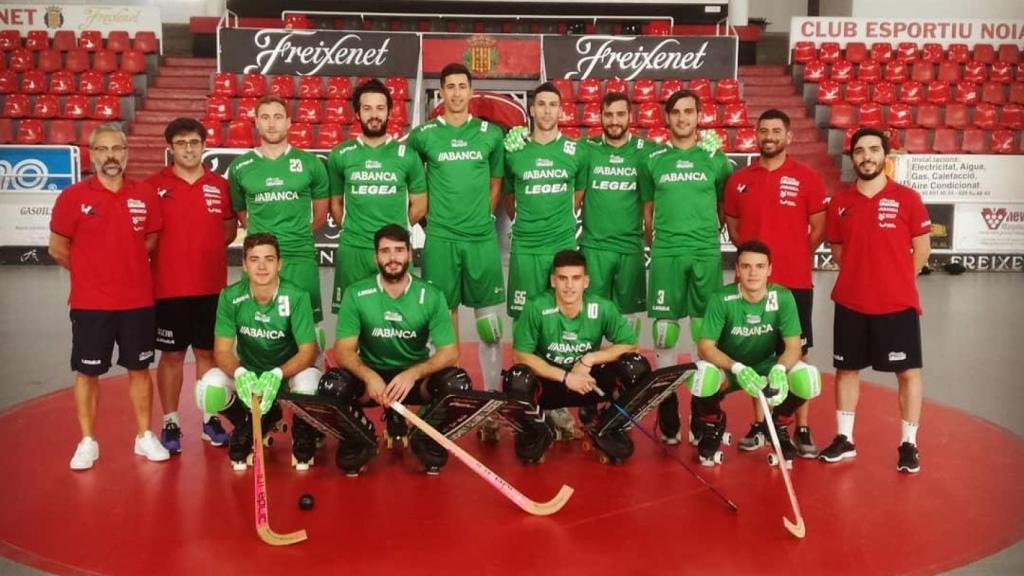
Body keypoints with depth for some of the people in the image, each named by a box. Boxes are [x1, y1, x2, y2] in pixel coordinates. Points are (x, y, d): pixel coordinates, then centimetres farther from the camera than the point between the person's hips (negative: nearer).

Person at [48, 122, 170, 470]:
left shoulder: (146, 195, 0)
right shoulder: (72, 196, -6)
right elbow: (57, 248, 1)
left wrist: (127, 267, 7)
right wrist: (90, 272, 6)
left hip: (138, 302, 2)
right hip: (89, 303, -2)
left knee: (139, 369, 11)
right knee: (87, 372, 7)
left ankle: (145, 437, 23)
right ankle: (88, 442, 20)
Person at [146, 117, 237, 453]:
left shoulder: (220, 186, 4)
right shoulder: (154, 185, -3)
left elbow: (230, 227, 13)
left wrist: (207, 247, 1)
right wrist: (162, 252, -7)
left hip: (212, 286, 2)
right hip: (168, 287, -2)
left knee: (208, 353, 10)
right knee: (171, 355, 7)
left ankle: (210, 419, 22)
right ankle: (171, 423, 18)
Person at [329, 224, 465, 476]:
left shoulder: (431, 296, -10)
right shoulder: (356, 295, -10)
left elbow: (449, 352, -14)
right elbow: (343, 350, -13)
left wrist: (413, 374, -32)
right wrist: (369, 376, -34)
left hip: (416, 378, 0)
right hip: (371, 377, 0)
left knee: (457, 382, -29)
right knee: (334, 384, -30)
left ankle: (428, 443, 1)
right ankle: (358, 442, 1)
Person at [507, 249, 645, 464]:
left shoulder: (602, 308, -16)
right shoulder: (536, 308, -21)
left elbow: (629, 344, -8)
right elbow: (521, 355, -19)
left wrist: (589, 360, -20)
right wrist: (566, 377, -24)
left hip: (589, 382, 2)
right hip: (549, 382, -2)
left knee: (637, 367, -23)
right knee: (517, 379, -35)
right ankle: (537, 431, 1)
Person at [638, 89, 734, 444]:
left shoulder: (715, 158, 8)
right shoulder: (653, 160, 8)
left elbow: (726, 207, 14)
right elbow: (648, 210, 13)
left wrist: (705, 232, 7)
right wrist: (656, 242, 6)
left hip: (706, 254, 0)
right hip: (666, 254, 0)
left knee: (706, 334, 3)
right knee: (664, 333, 1)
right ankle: (667, 416, 11)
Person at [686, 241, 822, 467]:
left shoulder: (783, 297, -15)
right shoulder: (721, 299, -20)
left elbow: (793, 346, -17)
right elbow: (705, 347, -21)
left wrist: (779, 370, -40)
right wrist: (738, 368, -38)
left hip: (766, 367, 2)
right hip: (728, 368, -1)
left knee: (807, 378, -28)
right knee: (702, 375, -36)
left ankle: (778, 426, 6)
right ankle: (712, 426, 1)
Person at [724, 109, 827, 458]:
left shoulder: (806, 177, -1)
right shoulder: (738, 180, 6)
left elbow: (819, 228, 2)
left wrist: (795, 256, 0)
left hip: (795, 282, -2)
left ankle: (802, 429, 10)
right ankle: (759, 423, 20)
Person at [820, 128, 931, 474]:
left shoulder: (907, 199, -5)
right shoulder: (839, 203, 3)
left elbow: (922, 248, 0)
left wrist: (897, 282, 4)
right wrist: (861, 278, 7)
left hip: (898, 303, -2)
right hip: (850, 303, 3)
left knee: (908, 371, 4)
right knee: (846, 368, 10)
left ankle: (908, 444, 17)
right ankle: (844, 439, 22)